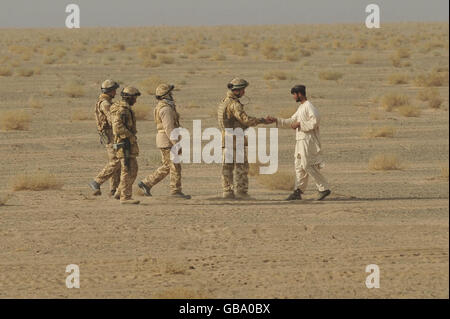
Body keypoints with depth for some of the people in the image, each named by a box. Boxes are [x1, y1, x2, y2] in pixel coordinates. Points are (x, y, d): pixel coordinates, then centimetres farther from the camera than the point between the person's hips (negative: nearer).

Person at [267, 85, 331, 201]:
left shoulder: (309, 107, -13)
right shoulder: (301, 108, 18)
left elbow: (315, 122, -22)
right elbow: (291, 121, 24)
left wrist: (300, 124, -16)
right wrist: (276, 120, 18)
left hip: (308, 141, -10)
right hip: (301, 140, 10)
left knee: (308, 166, -12)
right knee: (299, 166, 9)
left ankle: (324, 189, -8)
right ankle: (298, 192, 10)